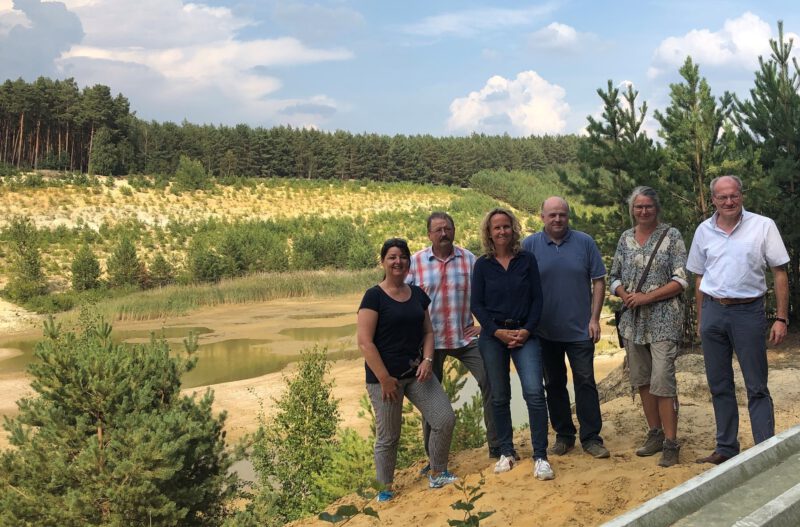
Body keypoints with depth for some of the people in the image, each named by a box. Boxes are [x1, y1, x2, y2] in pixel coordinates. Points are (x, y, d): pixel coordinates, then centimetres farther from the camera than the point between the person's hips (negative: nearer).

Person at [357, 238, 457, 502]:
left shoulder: (418, 294, 9)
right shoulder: (374, 296, -9)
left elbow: (428, 331, 15)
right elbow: (364, 341, -14)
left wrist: (428, 360, -4)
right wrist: (384, 378, -17)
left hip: (415, 372, 6)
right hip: (384, 376, -5)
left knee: (445, 419, -2)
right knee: (388, 436, 2)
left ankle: (437, 475, 18)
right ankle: (386, 489, 22)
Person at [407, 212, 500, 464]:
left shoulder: (469, 259, 0)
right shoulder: (415, 262, -3)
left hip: (465, 337, 1)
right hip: (430, 339, 0)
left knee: (491, 382, -7)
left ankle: (497, 446, 8)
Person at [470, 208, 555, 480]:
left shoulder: (527, 260, 3)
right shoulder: (482, 265, 3)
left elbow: (537, 299, 2)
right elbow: (476, 305, 1)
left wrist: (527, 330, -10)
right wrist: (498, 331, -10)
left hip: (524, 333, -1)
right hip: (493, 335, 1)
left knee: (534, 391, -14)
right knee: (499, 397, 8)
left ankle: (540, 456, -8)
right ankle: (506, 452, 22)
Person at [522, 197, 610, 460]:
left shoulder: (585, 242, 0)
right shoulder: (530, 245, -1)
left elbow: (598, 281, 2)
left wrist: (594, 318, -4)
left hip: (579, 329, -1)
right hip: (545, 330, 1)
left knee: (585, 382, 0)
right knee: (554, 384, 10)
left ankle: (591, 438, 9)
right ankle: (563, 435, 22)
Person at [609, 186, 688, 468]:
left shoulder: (671, 236, -3)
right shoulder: (625, 238, 11)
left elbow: (681, 281, -8)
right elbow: (614, 277, 14)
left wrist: (647, 297, -15)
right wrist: (625, 296, -7)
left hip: (663, 319, -5)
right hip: (633, 319, 5)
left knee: (663, 381, -11)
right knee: (642, 380, 11)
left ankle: (670, 443, -2)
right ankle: (655, 434, 24)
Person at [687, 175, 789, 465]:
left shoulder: (763, 226, -4)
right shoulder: (704, 231, 6)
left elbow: (780, 273, -3)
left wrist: (781, 318, -8)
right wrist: (700, 320, 12)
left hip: (748, 311, -4)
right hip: (713, 311, 4)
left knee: (757, 388, 0)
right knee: (719, 386, 11)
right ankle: (726, 448, 22)